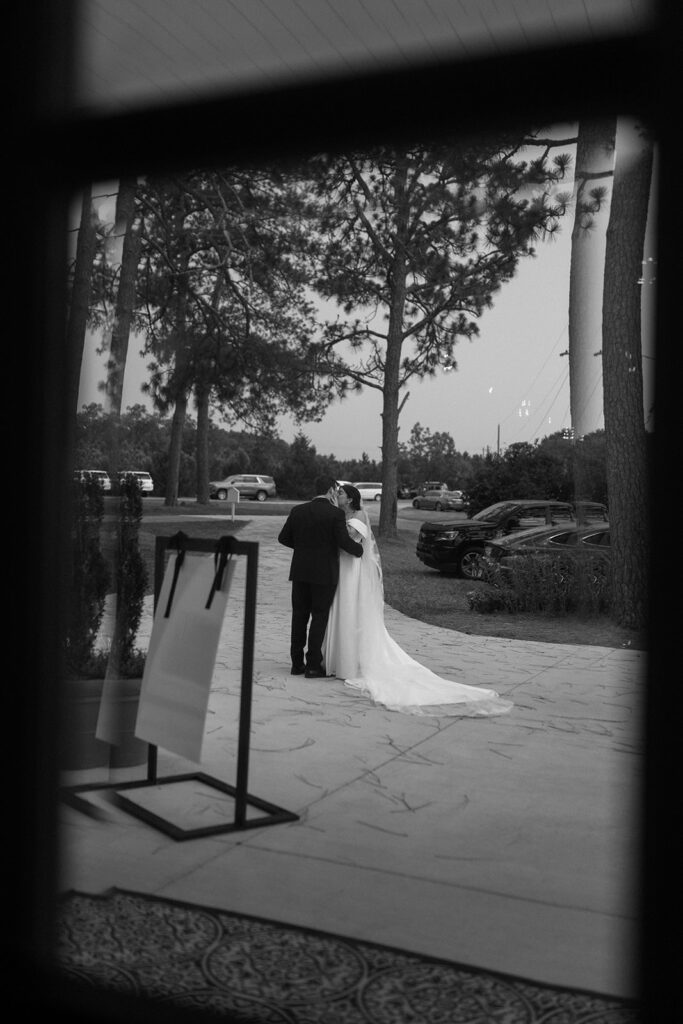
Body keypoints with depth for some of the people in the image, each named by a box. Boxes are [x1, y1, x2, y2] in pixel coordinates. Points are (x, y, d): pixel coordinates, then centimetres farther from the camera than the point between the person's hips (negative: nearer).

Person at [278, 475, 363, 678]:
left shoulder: (298, 511, 3)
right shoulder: (335, 514, -11)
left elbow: (283, 537, 6)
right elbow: (344, 542, -15)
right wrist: (359, 550, 4)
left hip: (300, 571, 4)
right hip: (325, 574, -4)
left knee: (299, 616, 12)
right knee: (319, 617, 4)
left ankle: (297, 663, 17)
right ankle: (313, 665, 5)